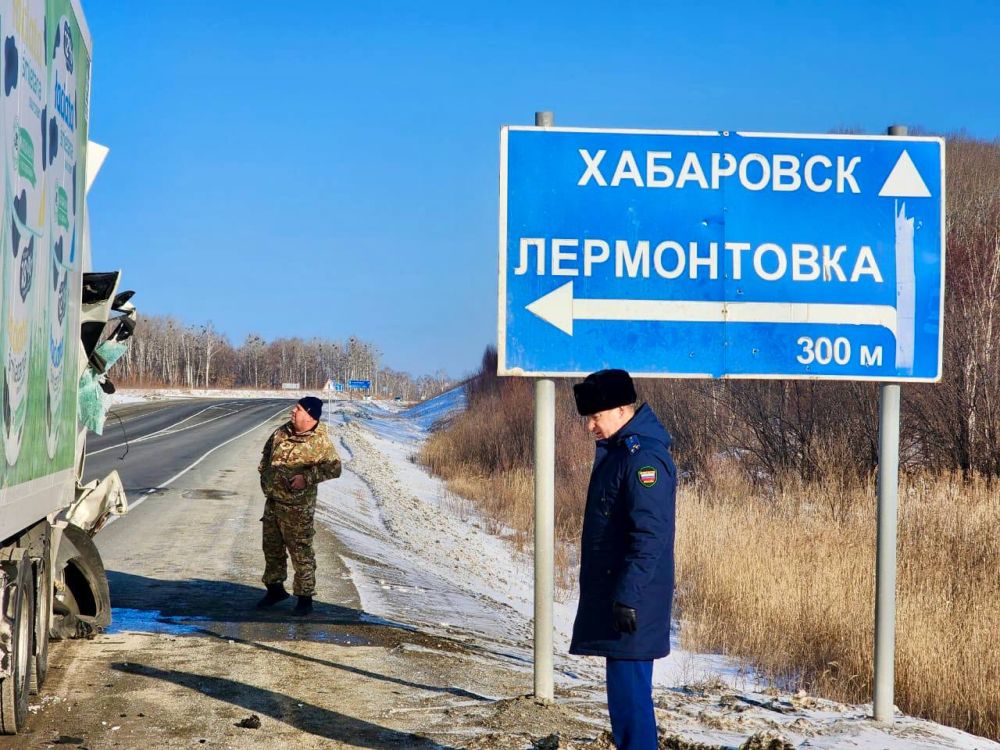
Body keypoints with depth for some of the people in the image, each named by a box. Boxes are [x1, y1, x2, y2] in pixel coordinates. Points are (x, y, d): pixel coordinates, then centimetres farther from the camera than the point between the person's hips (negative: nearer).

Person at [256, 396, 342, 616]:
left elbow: (334, 468, -20)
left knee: (301, 552, -2)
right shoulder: (282, 432, 5)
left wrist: (307, 477, -26)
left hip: (297, 507, -7)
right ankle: (275, 588, 35)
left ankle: (305, 598, 8)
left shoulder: (320, 441, -16)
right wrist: (264, 475, 13)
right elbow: (267, 453, 22)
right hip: (272, 501, 7)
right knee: (271, 548, 18)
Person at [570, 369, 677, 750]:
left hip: (632, 604, -10)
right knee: (624, 687, 16)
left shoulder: (643, 457, -18)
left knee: (629, 689, -8)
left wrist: (628, 596, -25)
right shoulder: (617, 450, 14)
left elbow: (650, 536, -23)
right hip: (613, 594, 10)